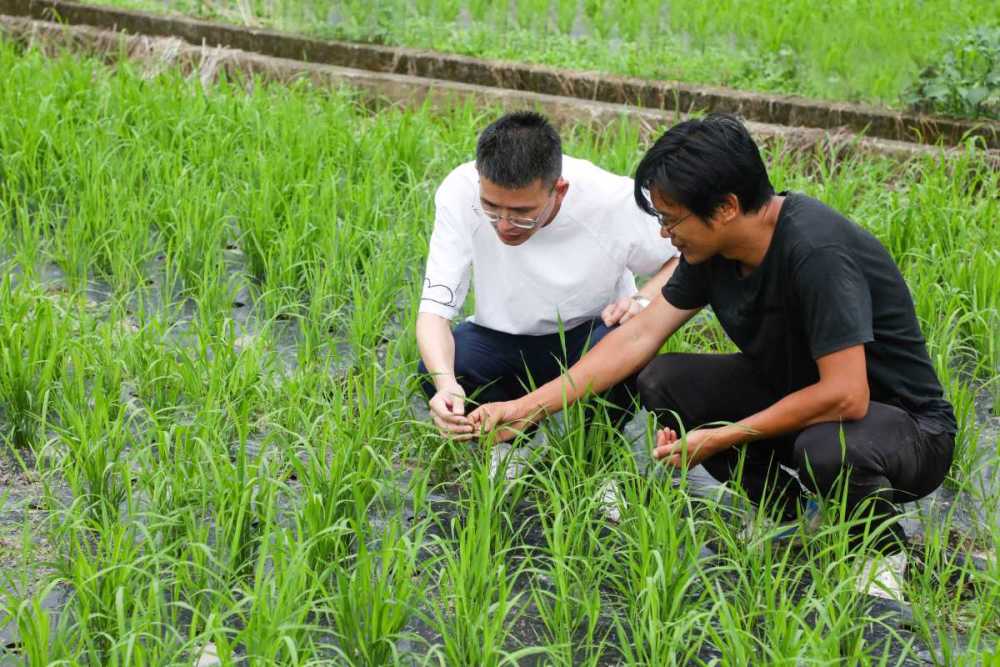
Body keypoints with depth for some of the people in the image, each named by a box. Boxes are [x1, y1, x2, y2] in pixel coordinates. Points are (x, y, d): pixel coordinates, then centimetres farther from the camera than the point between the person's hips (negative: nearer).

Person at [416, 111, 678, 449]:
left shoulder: (615, 200, -26)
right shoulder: (459, 194, -25)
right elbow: (434, 309, -24)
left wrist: (643, 301, -28)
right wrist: (446, 383, -44)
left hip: (592, 332, -1)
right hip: (502, 339, 1)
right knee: (434, 372, -30)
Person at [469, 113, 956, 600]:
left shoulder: (815, 251, -31)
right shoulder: (712, 248, -6)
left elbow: (844, 396, -33)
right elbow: (639, 336, -1)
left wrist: (720, 438, -24)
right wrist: (528, 408, -6)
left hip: (906, 424, -7)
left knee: (827, 450, -41)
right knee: (661, 380, -8)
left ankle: (883, 548, -5)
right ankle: (783, 516, 6)